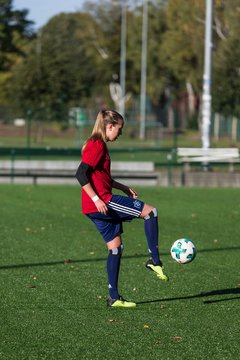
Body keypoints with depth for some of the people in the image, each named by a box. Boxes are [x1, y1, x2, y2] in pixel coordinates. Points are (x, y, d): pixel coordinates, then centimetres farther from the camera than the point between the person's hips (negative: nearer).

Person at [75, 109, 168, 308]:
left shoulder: (99, 145, 19)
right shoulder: (97, 146, -12)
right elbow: (81, 174, -21)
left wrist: (123, 187, 24)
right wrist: (96, 199, -24)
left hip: (100, 206, 10)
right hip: (102, 202, -10)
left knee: (116, 247, 9)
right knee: (151, 212, -8)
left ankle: (114, 297, 9)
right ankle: (155, 261, -6)